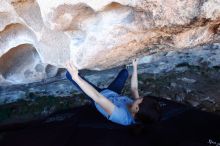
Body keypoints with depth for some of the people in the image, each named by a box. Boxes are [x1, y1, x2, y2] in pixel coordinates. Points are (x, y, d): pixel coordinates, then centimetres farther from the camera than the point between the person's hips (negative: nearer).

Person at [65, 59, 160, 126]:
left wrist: (76, 78, -53)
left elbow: (97, 98, -51)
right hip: (113, 94, 6)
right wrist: (135, 68, 2)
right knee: (124, 71, 17)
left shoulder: (121, 116, -45)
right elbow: (134, 89, -8)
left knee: (70, 74, -9)